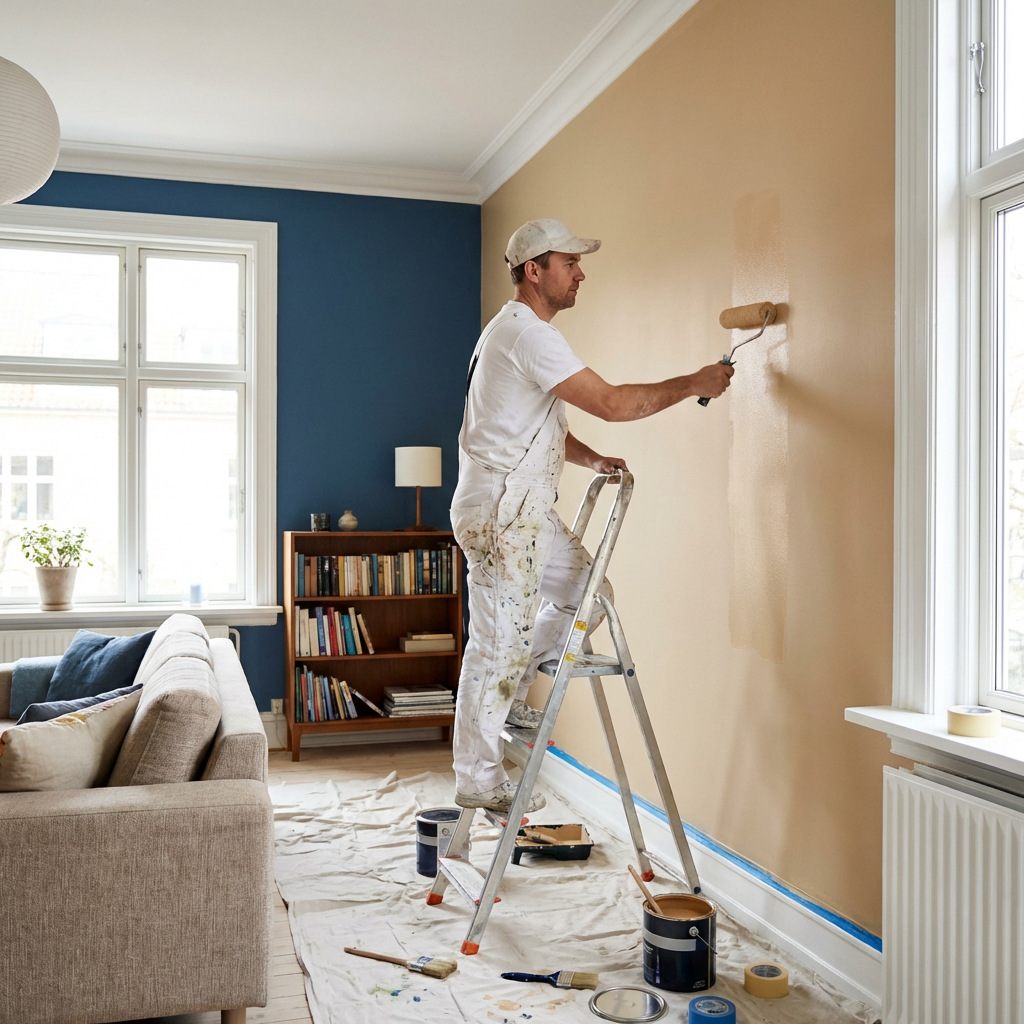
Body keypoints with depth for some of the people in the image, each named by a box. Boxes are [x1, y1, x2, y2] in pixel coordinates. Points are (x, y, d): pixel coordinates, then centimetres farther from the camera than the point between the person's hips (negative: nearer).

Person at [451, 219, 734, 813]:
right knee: (499, 644, -4)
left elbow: (546, 427, 23)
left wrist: (592, 459, 6)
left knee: (589, 592, 15)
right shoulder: (526, 333, -17)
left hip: (528, 511, 11)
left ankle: (511, 697, 24)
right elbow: (612, 403, -23)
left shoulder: (524, 333, 17)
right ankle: (478, 780, 9)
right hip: (500, 514, -10)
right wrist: (694, 383, -13)